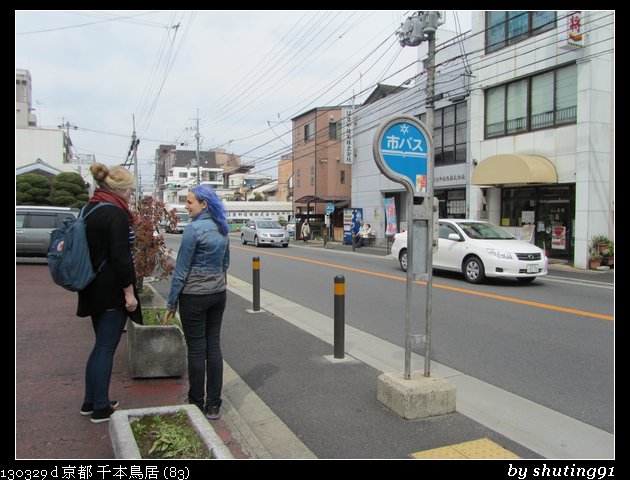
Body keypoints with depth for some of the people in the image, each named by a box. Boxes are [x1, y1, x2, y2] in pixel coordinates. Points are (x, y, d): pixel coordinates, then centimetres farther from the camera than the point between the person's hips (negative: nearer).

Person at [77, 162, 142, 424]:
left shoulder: (89, 210, 12)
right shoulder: (116, 214, -17)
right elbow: (121, 257, -21)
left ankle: (90, 401, 28)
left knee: (101, 345, 19)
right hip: (112, 292, -9)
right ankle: (101, 408, 11)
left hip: (94, 290, 9)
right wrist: (129, 292, -17)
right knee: (106, 348, 0)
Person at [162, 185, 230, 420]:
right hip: (218, 294, 7)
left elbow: (181, 270, -14)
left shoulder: (194, 229, -16)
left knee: (196, 350, 3)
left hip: (194, 295, -7)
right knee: (214, 347, 10)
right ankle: (213, 405, 18)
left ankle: (197, 406, 14)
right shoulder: (222, 229, 8)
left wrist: (171, 304, -8)